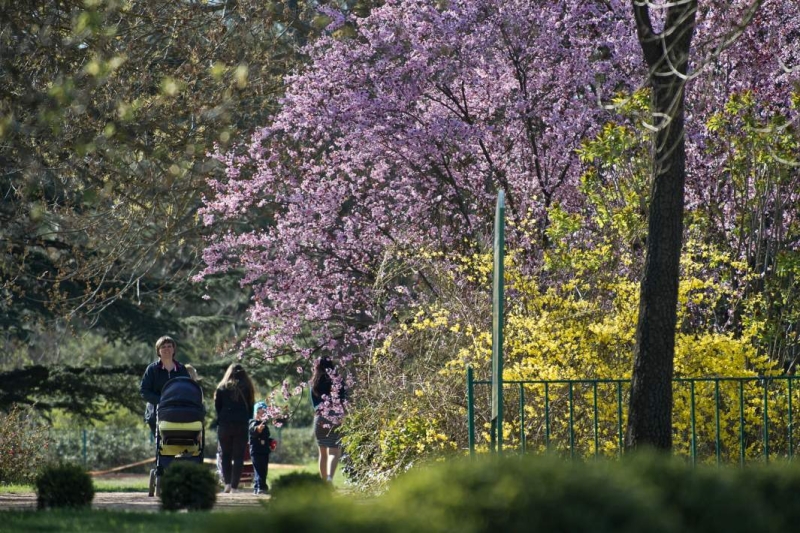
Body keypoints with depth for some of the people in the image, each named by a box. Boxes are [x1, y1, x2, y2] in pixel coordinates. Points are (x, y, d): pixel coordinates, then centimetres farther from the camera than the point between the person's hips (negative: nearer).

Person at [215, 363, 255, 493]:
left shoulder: (222, 388, 5)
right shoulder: (247, 388, 3)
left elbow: (217, 407, 4)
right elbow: (251, 408, 4)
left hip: (224, 425, 0)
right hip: (241, 426, 0)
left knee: (225, 455, 12)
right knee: (238, 457, 2)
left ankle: (227, 483, -1)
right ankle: (234, 486, -5)